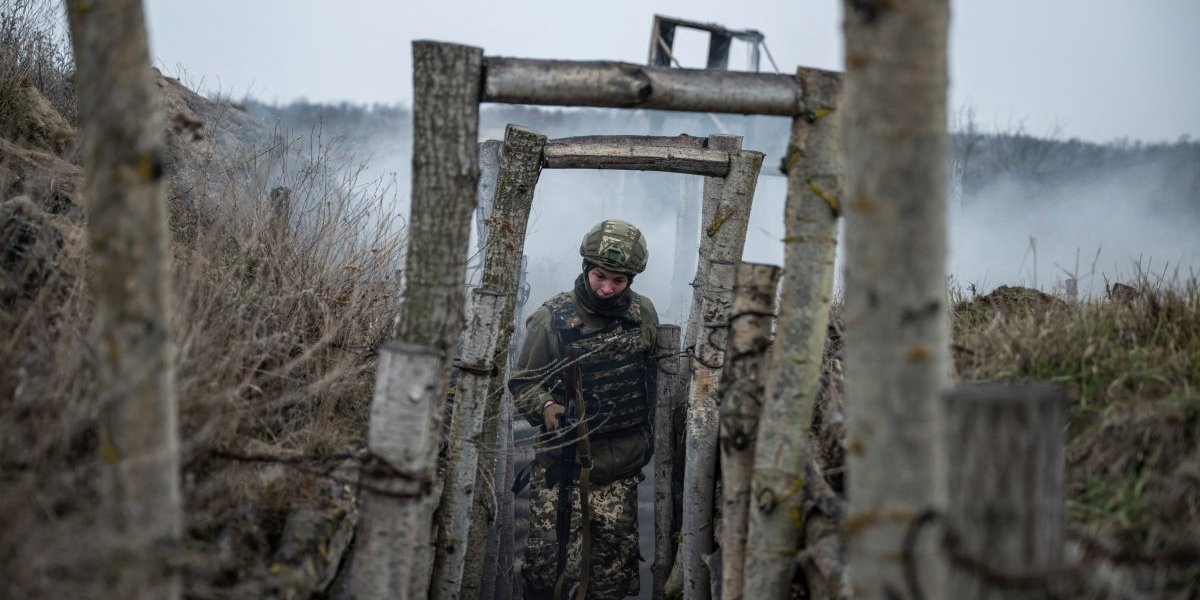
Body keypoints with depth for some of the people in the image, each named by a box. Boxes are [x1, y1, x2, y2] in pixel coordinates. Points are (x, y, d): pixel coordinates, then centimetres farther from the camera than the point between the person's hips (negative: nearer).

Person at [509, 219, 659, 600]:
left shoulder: (644, 315, 2)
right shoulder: (553, 319, -10)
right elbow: (522, 382, -4)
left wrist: (648, 436, 18)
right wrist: (547, 408, -22)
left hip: (621, 468, 3)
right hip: (564, 464, -3)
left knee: (614, 561, 6)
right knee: (545, 556, -3)